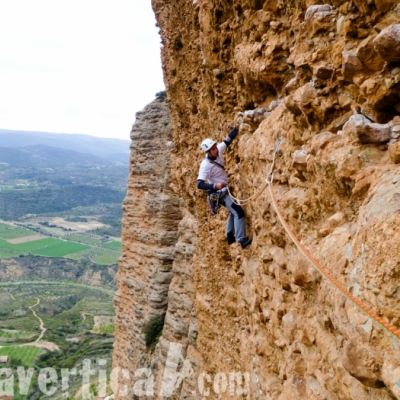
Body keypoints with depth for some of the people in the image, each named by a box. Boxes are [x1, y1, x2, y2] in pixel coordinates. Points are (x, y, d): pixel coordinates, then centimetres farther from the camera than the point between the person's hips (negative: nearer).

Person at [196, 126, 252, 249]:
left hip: (225, 189, 9)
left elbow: (228, 140, 1)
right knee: (238, 212, -15)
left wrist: (237, 128, -11)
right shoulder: (206, 165, -28)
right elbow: (199, 184, -33)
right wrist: (215, 186, -45)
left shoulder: (218, 151, -8)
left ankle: (230, 236, 32)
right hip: (220, 192, -9)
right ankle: (242, 240, -17)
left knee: (233, 211, 22)